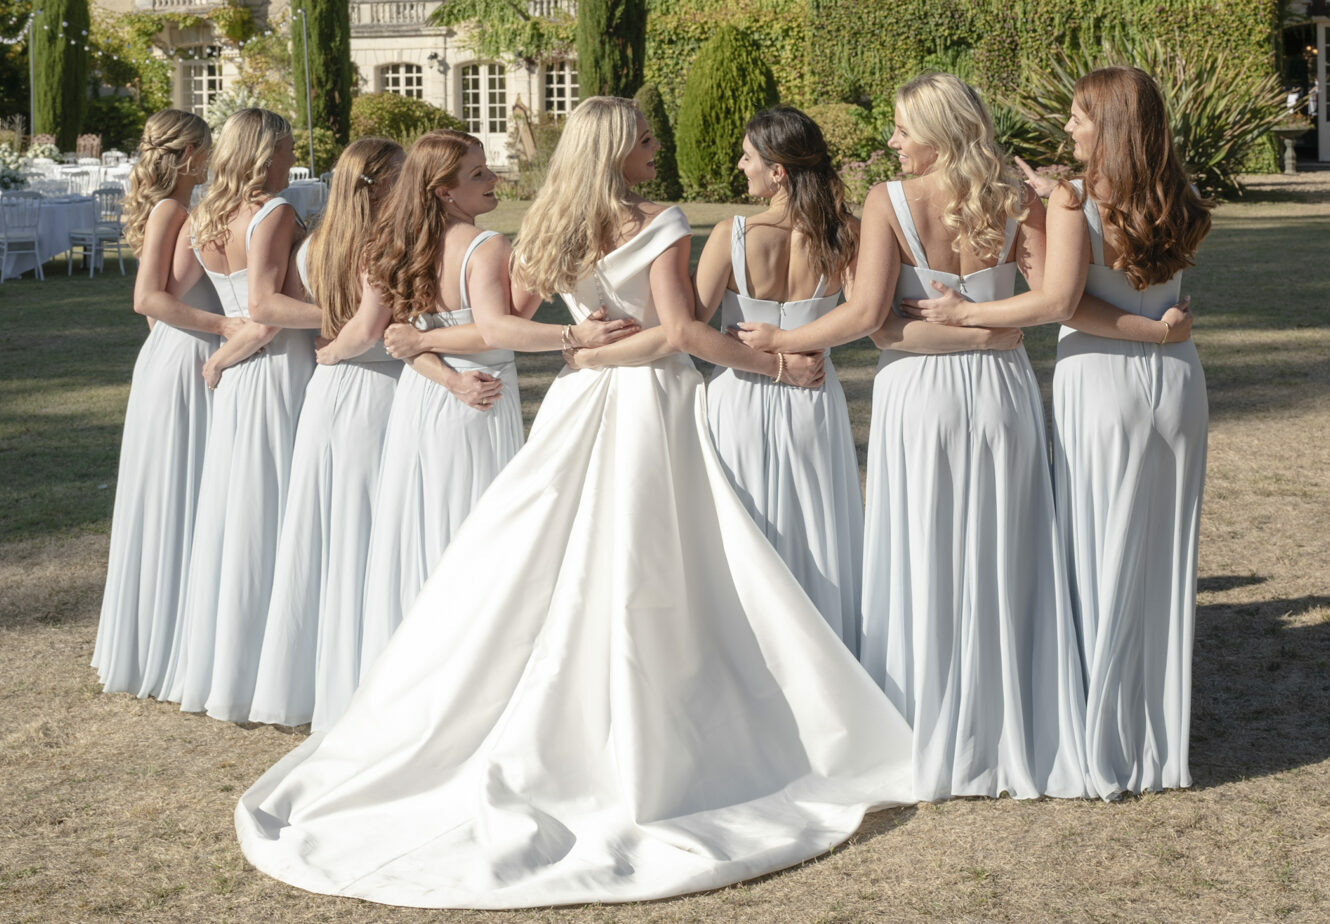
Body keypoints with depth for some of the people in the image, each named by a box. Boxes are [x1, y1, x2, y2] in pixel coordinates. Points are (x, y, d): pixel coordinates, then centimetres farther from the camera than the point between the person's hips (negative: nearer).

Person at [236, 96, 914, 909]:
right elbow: (681, 330, -15)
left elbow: (501, 323, 6)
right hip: (652, 404, -5)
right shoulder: (658, 224, -10)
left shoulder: (550, 228, 7)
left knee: (541, 572, 8)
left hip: (583, 402, 5)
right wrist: (771, 354, -4)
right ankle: (635, 769, 0)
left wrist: (577, 338, 13)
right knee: (638, 583, -3)